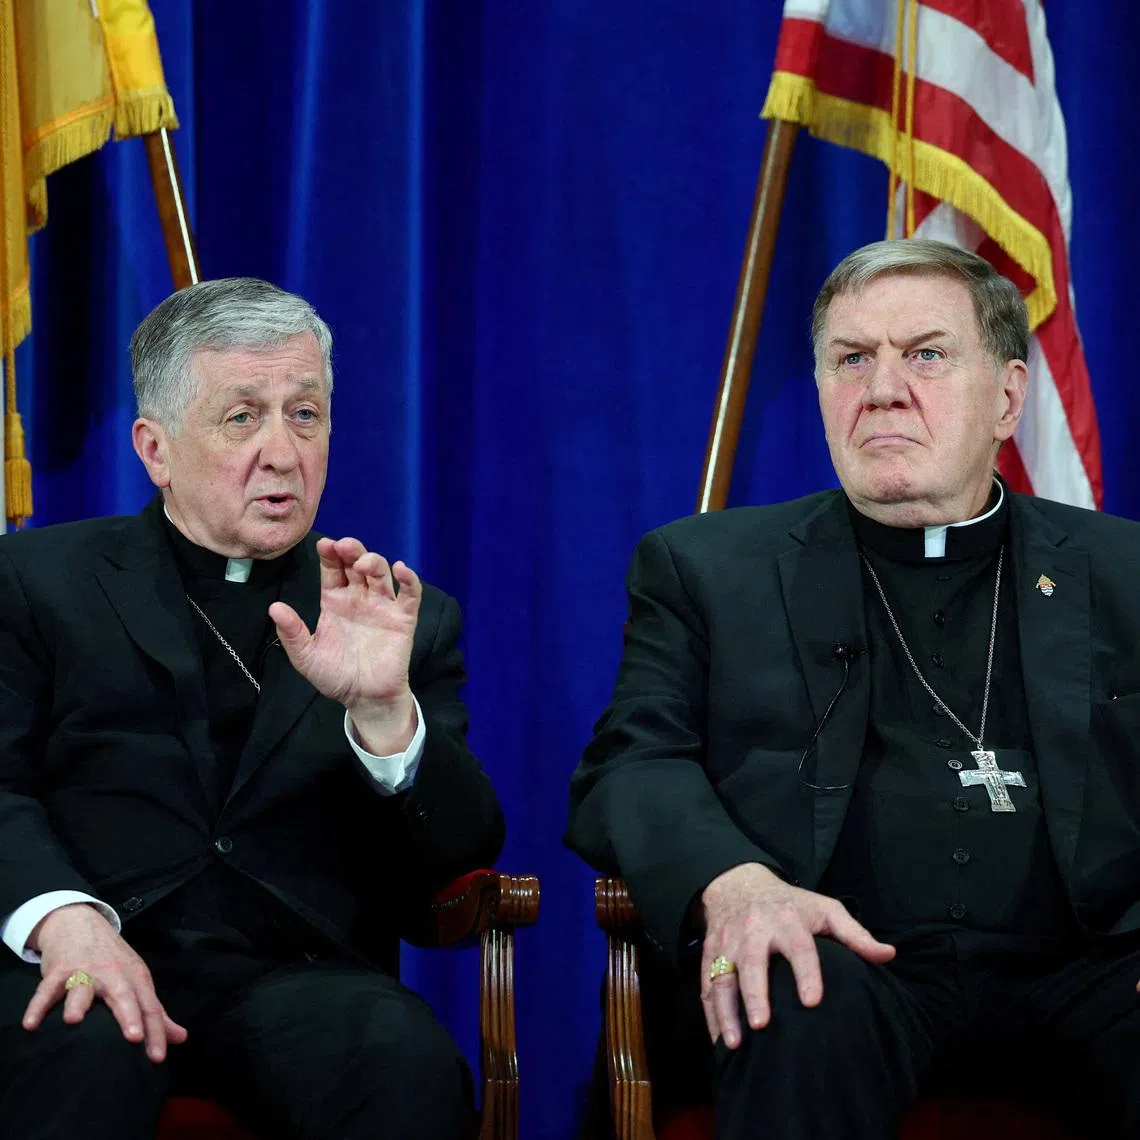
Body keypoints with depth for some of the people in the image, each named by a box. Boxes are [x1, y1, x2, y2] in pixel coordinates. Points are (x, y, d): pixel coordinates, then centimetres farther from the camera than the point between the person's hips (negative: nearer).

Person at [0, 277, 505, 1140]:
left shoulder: (408, 619, 17)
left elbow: (464, 857, 7)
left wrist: (384, 710, -13)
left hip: (297, 971, 2)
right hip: (94, 965, -1)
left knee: (411, 1059, -32)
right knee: (87, 1054, -36)